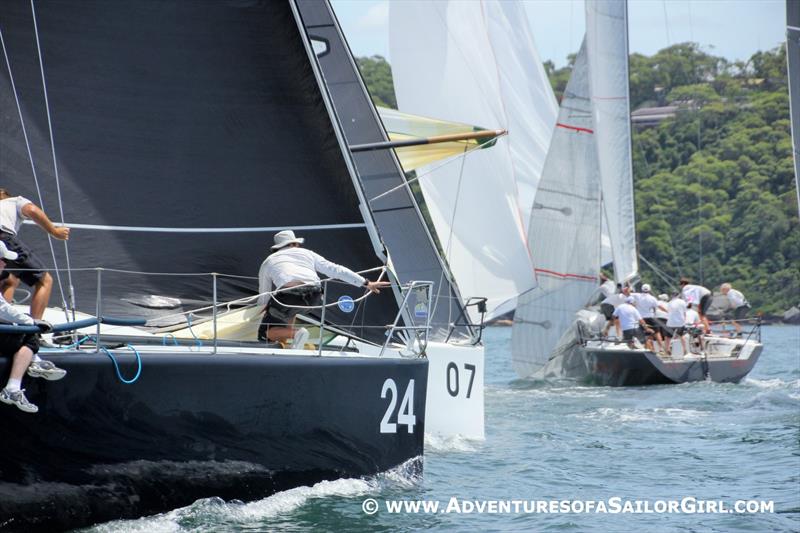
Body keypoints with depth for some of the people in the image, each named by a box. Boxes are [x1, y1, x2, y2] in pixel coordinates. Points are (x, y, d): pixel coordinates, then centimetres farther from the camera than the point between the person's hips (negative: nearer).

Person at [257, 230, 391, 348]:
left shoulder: (267, 262, 25)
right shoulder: (307, 254, 28)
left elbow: (263, 299, 29)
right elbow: (336, 270, 23)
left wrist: (266, 307, 53)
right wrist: (366, 283, 24)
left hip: (288, 296, -4)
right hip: (313, 298, 4)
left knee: (265, 334, 8)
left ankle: (294, 334, -19)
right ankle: (285, 337, 25)